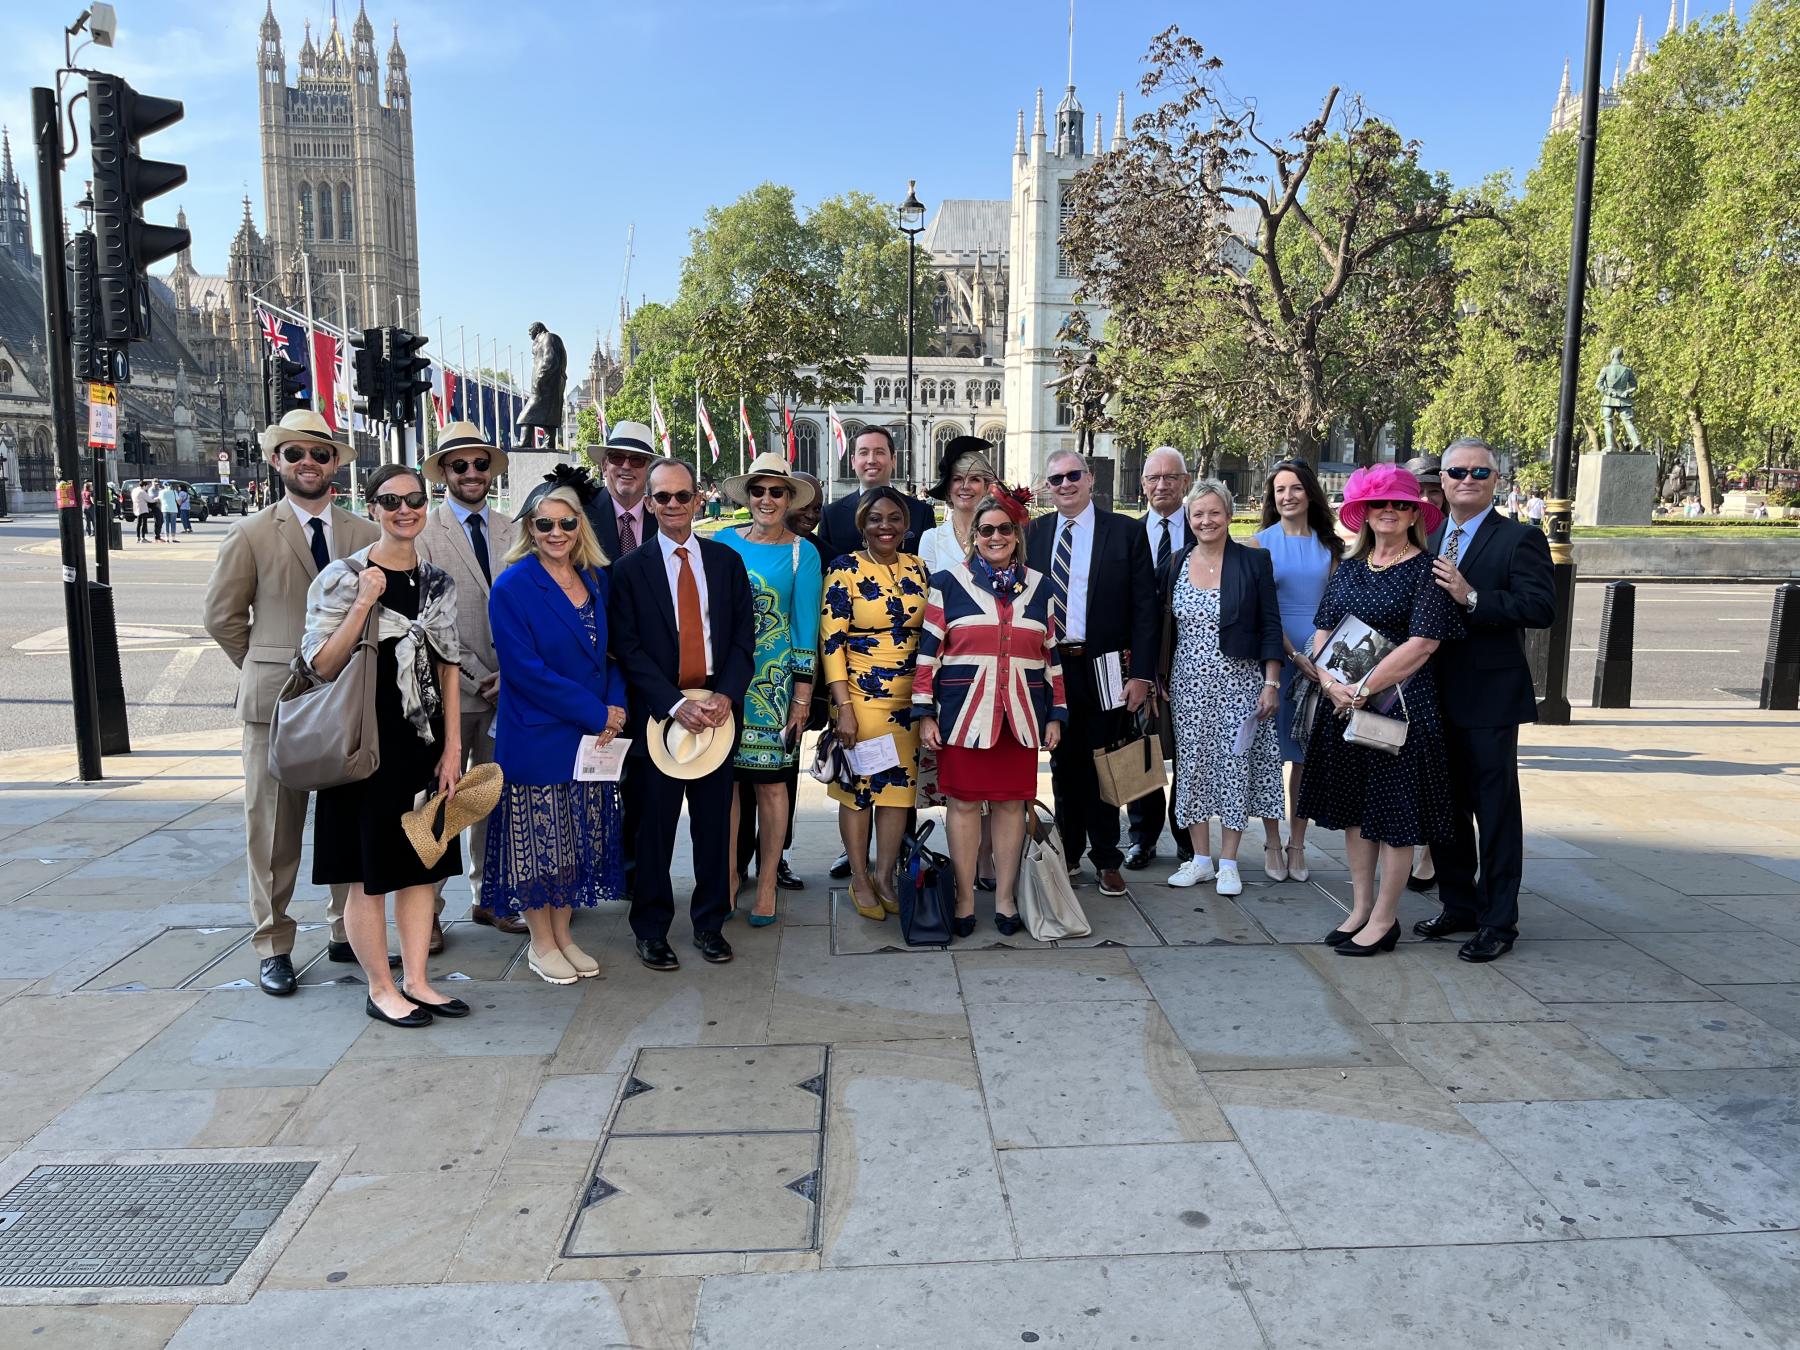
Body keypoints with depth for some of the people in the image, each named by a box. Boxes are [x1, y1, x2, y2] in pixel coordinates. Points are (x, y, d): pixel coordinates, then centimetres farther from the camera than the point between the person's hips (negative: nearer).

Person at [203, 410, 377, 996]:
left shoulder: (366, 535, 6)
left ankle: (348, 932, 25)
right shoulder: (251, 534, -1)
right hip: (277, 701, -2)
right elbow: (221, 615, 5)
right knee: (274, 828, 4)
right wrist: (267, 668, 6)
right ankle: (273, 946, 16)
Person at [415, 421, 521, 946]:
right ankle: (427, 911, 14)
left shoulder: (511, 532, 9)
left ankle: (489, 897, 25)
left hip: (505, 689, 4)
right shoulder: (422, 533, -3)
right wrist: (475, 678, -11)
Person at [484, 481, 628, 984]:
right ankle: (541, 943, 22)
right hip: (535, 737, -5)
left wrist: (615, 705, -7)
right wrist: (594, 713, -17)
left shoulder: (597, 580, 7)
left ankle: (563, 933, 29)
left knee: (579, 838, 13)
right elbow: (525, 668, -17)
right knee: (538, 841, 6)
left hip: (592, 735, 6)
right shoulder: (513, 587, -11)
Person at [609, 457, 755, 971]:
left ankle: (709, 922, 23)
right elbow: (627, 648, -5)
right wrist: (676, 704, -14)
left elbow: (744, 635, 5)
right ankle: (651, 929, 19)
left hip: (716, 712, 2)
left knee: (713, 824, 9)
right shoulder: (630, 569, 0)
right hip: (659, 716, -2)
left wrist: (725, 694, -10)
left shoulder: (727, 561, 8)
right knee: (656, 828, 5)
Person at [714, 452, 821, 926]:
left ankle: (767, 885, 16)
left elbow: (805, 628, -1)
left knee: (771, 783, 4)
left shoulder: (802, 553, 0)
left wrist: (802, 696, -4)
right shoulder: (723, 542, 6)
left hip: (774, 684, -2)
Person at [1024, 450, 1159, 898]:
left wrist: (1140, 673, -10)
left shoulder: (1126, 533, -3)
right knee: (1063, 765, 14)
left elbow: (1144, 608, -4)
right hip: (1050, 668, 3)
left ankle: (1106, 860, 21)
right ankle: (1068, 853, 30)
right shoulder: (1034, 533, 6)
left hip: (1103, 670, -3)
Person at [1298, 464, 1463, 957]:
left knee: (1395, 810, 2)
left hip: (1399, 702, -6)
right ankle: (1360, 908, 24)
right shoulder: (1349, 568, 10)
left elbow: (1423, 643, -15)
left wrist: (1365, 689, -17)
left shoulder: (1426, 570, -6)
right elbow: (1322, 630, 8)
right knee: (1353, 805, 11)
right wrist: (1330, 681, -10)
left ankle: (1384, 920, 12)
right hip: (1342, 702, 6)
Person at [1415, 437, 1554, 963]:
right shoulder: (1426, 539, 12)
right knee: (1446, 806, 14)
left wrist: (1471, 598, -27)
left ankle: (1498, 923, 11)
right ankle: (1458, 906, 28)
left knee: (1495, 811, 2)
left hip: (1488, 699, -6)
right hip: (1436, 697, 6)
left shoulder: (1519, 539, -6)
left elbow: (1541, 607, -18)